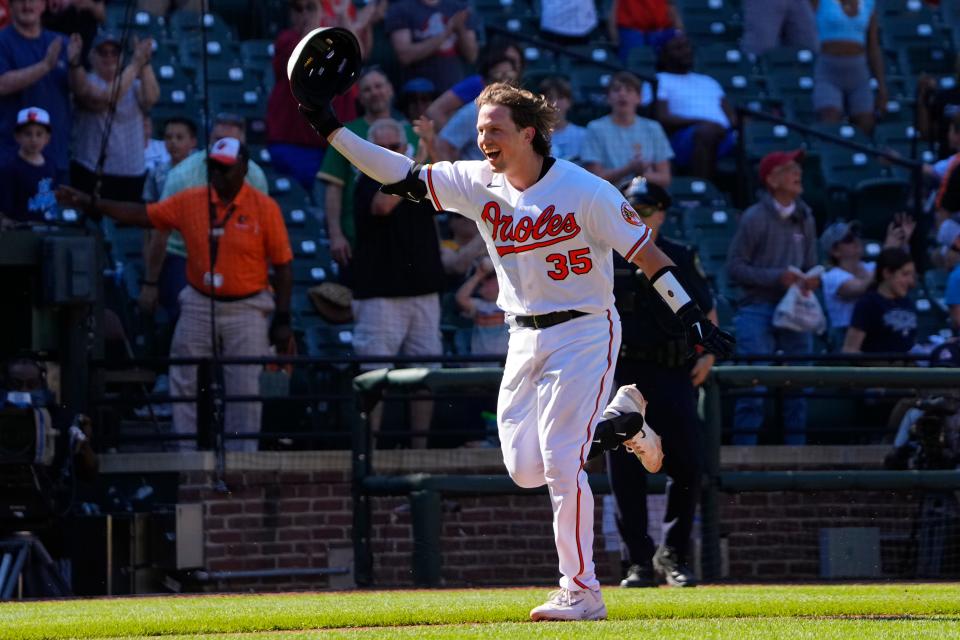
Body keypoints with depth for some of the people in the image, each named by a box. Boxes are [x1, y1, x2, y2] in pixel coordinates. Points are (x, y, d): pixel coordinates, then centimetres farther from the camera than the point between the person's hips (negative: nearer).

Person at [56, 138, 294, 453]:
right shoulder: (190, 202, 2)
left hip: (246, 310, -3)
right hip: (199, 306, 3)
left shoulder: (265, 208, -7)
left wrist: (282, 318, -8)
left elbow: (283, 265, -4)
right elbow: (144, 215, 5)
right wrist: (90, 203, -3)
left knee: (245, 392, -1)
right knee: (186, 386, 4)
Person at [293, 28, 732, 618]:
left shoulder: (584, 191, -16)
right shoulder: (478, 183, 0)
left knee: (561, 464, -15)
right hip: (526, 339, 6)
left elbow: (644, 251, -13)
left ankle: (582, 591, -6)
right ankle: (622, 422, 31)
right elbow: (404, 177, -2)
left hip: (585, 332, -6)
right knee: (525, 469, 7)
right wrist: (331, 129, -9)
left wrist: (691, 315, -19)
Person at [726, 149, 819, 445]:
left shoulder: (805, 218, 13)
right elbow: (735, 267, -8)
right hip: (759, 309, -6)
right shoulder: (754, 218, -6)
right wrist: (777, 277, -17)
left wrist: (811, 280, -4)